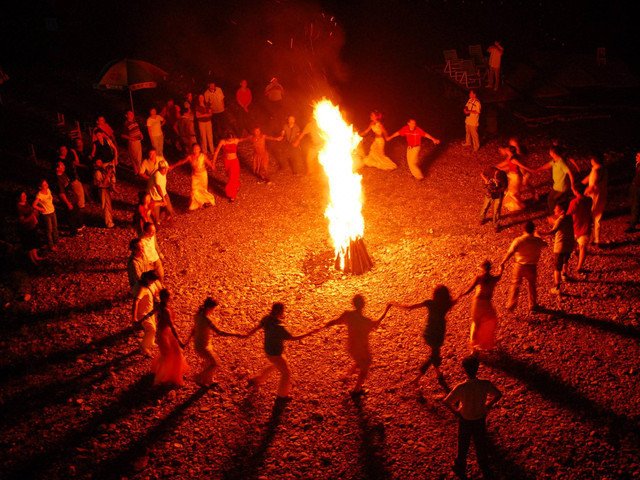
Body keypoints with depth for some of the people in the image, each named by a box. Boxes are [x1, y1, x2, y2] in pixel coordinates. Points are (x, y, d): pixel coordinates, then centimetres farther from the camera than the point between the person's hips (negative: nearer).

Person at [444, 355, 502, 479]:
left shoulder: (461, 388, -32)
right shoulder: (485, 384, -25)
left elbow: (447, 402, -26)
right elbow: (498, 395, -8)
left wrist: (455, 411, -8)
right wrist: (487, 405, 5)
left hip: (465, 420, -2)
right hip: (480, 419, 2)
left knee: (463, 446, 22)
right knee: (481, 445, 24)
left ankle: (460, 468, 44)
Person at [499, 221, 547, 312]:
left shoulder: (518, 240, -19)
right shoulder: (537, 240, -10)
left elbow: (509, 253, -23)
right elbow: (545, 244, 14)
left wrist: (502, 263, -14)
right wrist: (537, 235, 29)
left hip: (519, 266, -1)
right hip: (531, 267, 1)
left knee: (515, 285, 16)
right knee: (532, 286, 21)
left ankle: (511, 305, 25)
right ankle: (533, 306, 32)